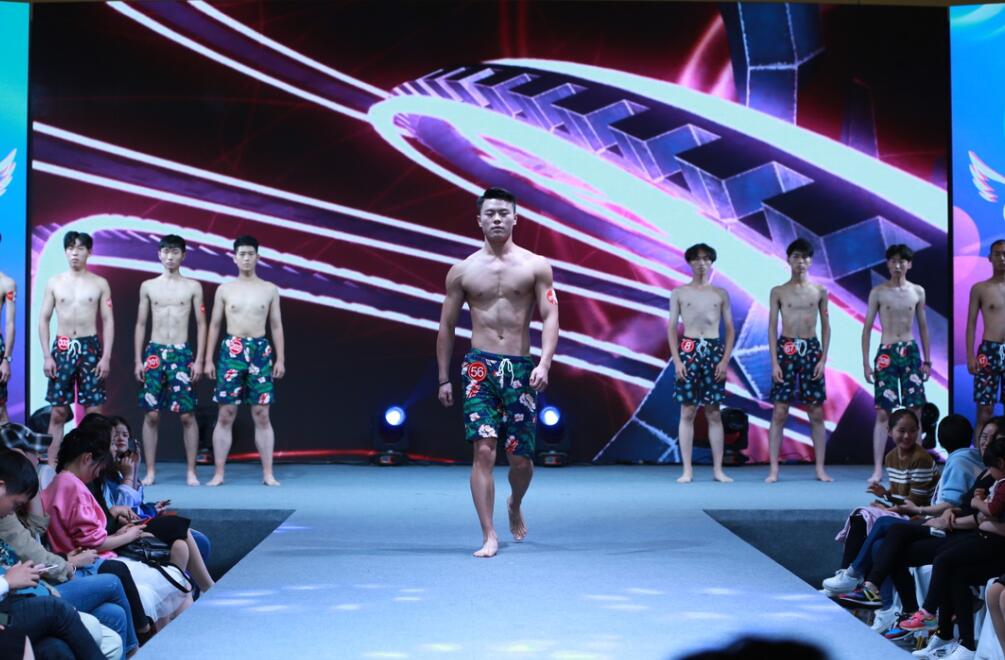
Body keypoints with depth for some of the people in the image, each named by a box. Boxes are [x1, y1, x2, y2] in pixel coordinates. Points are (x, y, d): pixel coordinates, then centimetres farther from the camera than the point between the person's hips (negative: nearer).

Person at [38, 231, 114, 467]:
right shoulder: (54, 282, 6)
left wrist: (106, 357, -7)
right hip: (62, 349, 1)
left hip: (90, 348, -1)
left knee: (94, 410, -2)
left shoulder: (100, 284, 3)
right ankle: (51, 467, 6)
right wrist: (47, 356, -3)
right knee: (58, 411, 1)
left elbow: (108, 321, 2)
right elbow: (44, 320, 6)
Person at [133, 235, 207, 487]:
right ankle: (150, 471, 7)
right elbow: (141, 325, 10)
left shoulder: (193, 287, 4)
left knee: (187, 415, -3)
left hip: (182, 353, -1)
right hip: (154, 352, 1)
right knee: (151, 414, -1)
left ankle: (191, 471, 4)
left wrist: (199, 360, -4)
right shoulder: (148, 286, 8)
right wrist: (138, 360, 3)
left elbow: (201, 324, 4)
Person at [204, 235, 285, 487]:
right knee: (225, 415, -1)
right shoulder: (225, 289, 7)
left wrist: (280, 359, 2)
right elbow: (214, 325, 9)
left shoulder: (269, 289, 7)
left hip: (260, 351, 0)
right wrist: (208, 359, 3)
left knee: (262, 415, 0)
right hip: (231, 350, 0)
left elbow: (276, 326, 9)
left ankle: (268, 473, 4)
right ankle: (219, 473, 4)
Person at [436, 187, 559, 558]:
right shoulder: (462, 271, 7)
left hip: (520, 368, 0)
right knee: (483, 449, -13)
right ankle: (489, 537, -8)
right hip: (479, 365, 0)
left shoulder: (535, 266, 4)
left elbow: (550, 317, -2)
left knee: (521, 458, 5)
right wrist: (444, 379, 9)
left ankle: (515, 506, 38)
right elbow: (447, 326, 11)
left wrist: (544, 364, -17)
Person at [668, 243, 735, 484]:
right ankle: (687, 470, -1)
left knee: (714, 413, 1)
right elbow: (671, 328, 4)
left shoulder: (720, 294, 10)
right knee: (687, 412, -3)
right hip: (688, 350, -1)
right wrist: (676, 360, -7)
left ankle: (718, 469, 3)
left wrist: (725, 359, -4)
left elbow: (730, 329, 9)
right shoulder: (679, 293, 7)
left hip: (714, 350, 1)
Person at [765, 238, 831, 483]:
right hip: (786, 349, -1)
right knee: (779, 412, -4)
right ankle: (773, 469, -1)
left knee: (816, 412, 2)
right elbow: (772, 327, 1)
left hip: (812, 349, 1)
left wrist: (823, 359, -2)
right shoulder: (778, 292, 3)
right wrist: (774, 362, -7)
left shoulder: (820, 291, 7)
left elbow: (826, 327, 8)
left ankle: (820, 468, 7)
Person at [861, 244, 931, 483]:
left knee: (915, 410, 0)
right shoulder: (878, 292, 1)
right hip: (886, 353, -2)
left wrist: (927, 360, 9)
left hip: (911, 352, 2)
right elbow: (867, 327, 2)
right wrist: (866, 362, -3)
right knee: (883, 412, -6)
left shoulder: (918, 291, 8)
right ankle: (878, 469, -4)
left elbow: (923, 327, 13)